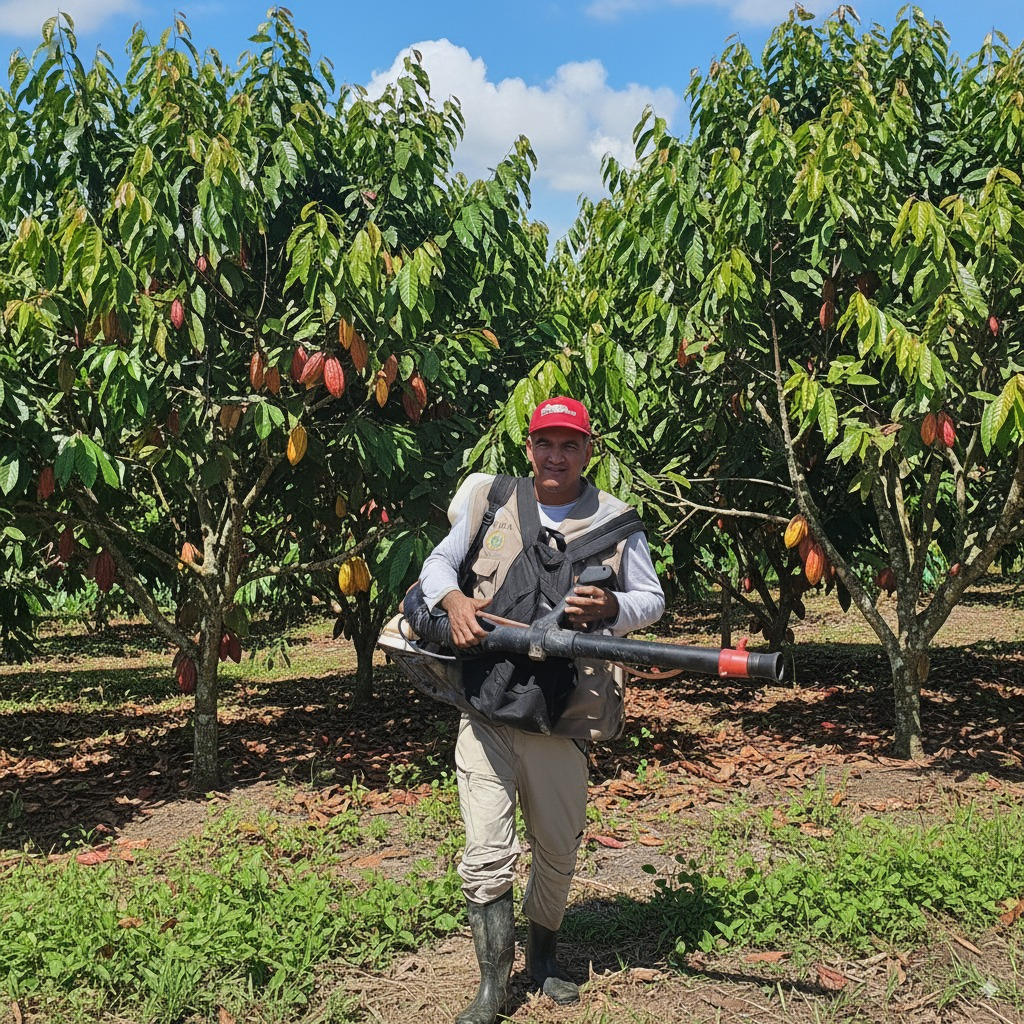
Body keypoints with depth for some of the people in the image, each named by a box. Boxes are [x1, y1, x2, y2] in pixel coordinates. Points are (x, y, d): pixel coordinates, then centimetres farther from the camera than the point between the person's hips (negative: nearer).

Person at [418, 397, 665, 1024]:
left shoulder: (616, 520, 4)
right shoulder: (490, 502, 7)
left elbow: (652, 600, 8)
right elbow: (439, 562, 13)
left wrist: (611, 606, -15)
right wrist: (453, 599, -10)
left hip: (562, 714, 1)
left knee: (558, 851, 13)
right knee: (487, 852, -6)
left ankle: (544, 956, 38)